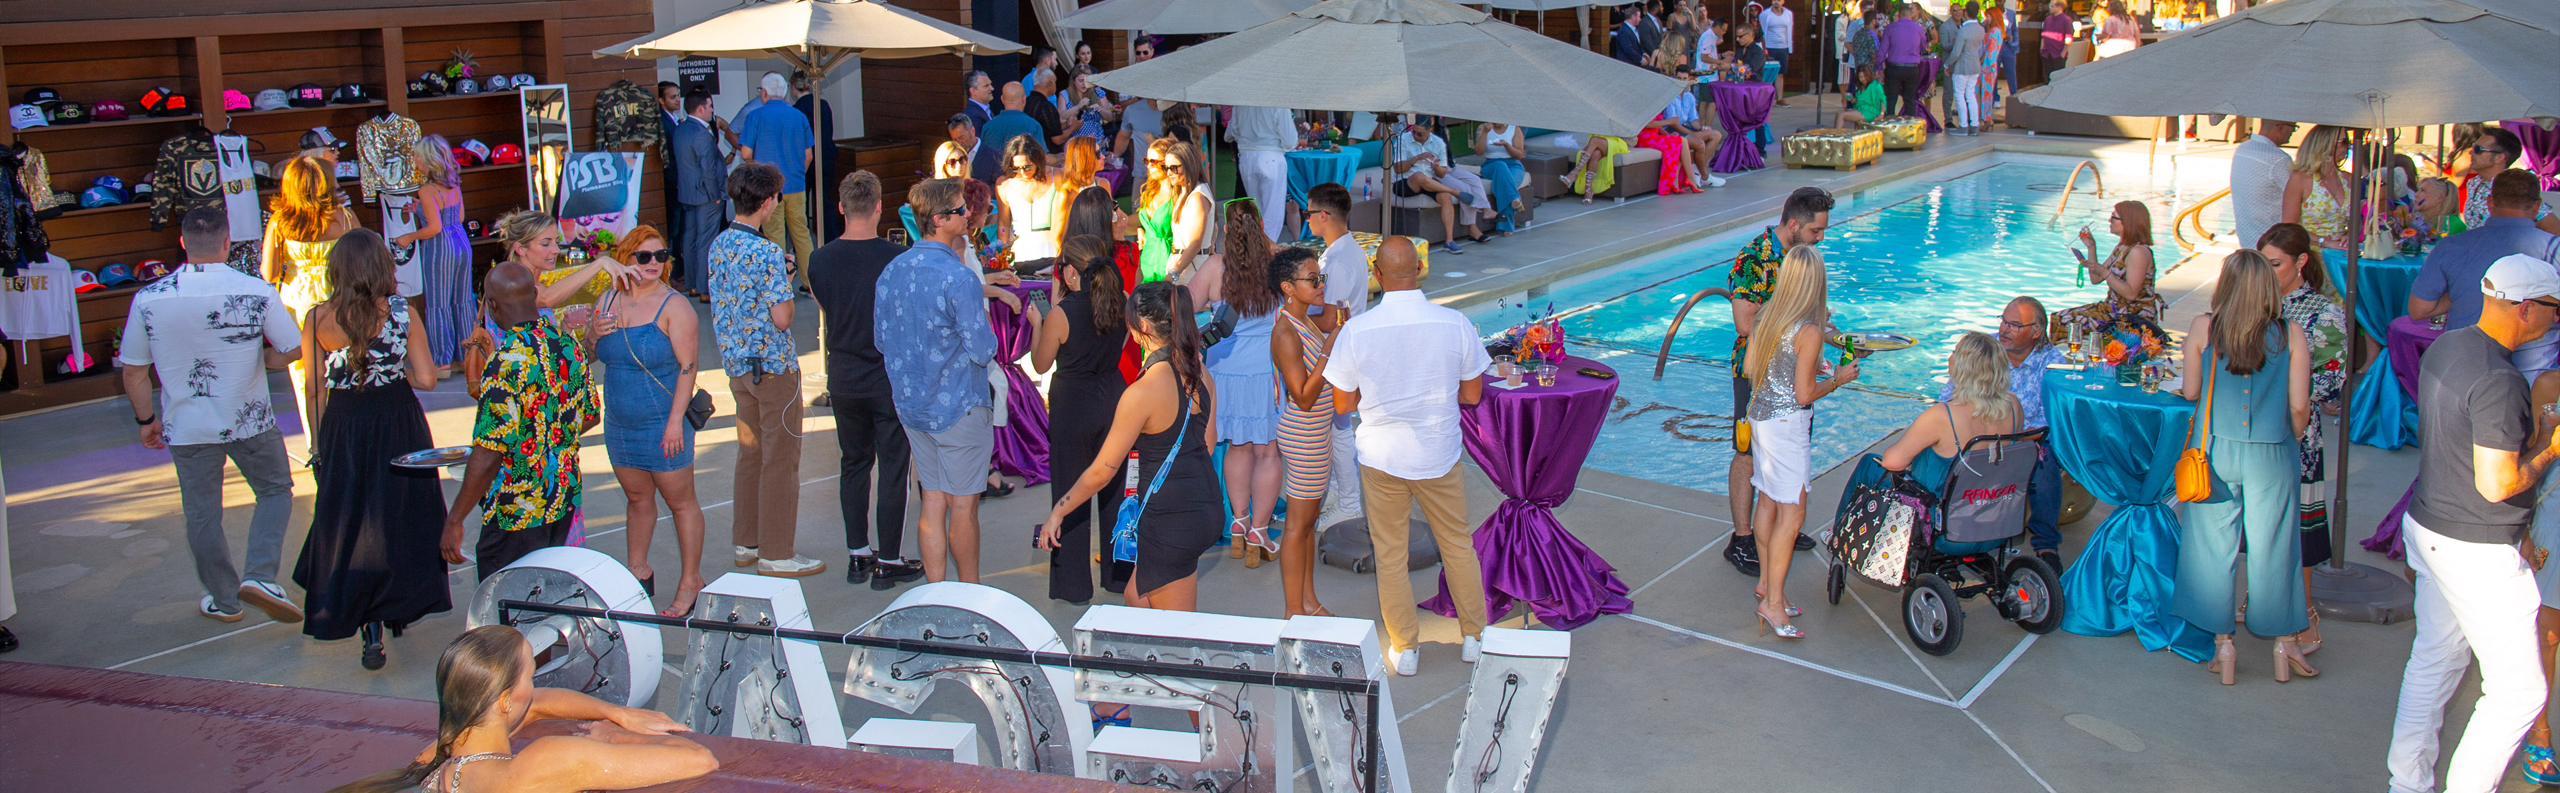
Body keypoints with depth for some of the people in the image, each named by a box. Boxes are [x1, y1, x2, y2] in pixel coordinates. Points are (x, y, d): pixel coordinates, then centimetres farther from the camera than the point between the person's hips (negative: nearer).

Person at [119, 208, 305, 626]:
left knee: (202, 516, 15)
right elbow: (293, 349, -7)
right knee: (275, 490, 19)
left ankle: (223, 600, 27)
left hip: (187, 427, 2)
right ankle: (260, 575, 2)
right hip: (249, 421, -1)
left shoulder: (148, 298, -9)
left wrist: (147, 420, 13)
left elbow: (133, 373, -2)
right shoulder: (257, 292, -15)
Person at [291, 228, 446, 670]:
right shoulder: (401, 312, -9)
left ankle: (371, 631, 2)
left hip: (344, 426, 0)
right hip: (398, 422, 0)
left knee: (351, 520, 9)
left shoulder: (318, 320, -7)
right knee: (400, 515, 16)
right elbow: (426, 379, -10)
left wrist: (320, 447, 8)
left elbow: (315, 392, -3)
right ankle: (400, 608, 28)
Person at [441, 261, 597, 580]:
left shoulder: (507, 363, -23)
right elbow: (590, 417, 13)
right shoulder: (566, 344, 0)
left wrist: (454, 519, -17)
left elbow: (488, 455, -25)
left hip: (517, 511, -8)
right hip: (564, 501, 8)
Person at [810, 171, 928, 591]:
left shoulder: (820, 260, -5)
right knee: (892, 468, 5)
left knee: (853, 462, 16)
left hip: (843, 377, 4)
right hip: (890, 376, -4)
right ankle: (888, 562, 10)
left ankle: (857, 554, 23)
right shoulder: (896, 257, -17)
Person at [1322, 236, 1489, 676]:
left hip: (1382, 456, -1)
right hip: (1439, 454, 1)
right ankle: (1474, 637, 31)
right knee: (1458, 543, 20)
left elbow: (1343, 404, -7)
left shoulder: (1355, 330, -15)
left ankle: (1405, 648, 24)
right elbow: (1472, 394, -3)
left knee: (1390, 553, 14)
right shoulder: (1455, 323, -12)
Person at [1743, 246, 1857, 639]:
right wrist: (1838, 379, -2)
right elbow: (1805, 394, -18)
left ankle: (1766, 581, 28)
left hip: (1761, 412, 8)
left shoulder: (1767, 315, 1)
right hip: (1787, 422, -8)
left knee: (1767, 500, 17)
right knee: (1791, 515, -4)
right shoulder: (1809, 330, -20)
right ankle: (1772, 602, -2)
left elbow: (1748, 367, 9)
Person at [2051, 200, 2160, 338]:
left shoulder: (2138, 251, -19)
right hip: (2115, 308, 10)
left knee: (2070, 322, -19)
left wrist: (2104, 272, -27)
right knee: (2059, 318, 1)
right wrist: (2091, 248, 6)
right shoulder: (2122, 247, 12)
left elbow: (2131, 293, -25)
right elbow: (2096, 279, 12)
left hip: (2135, 316, -10)